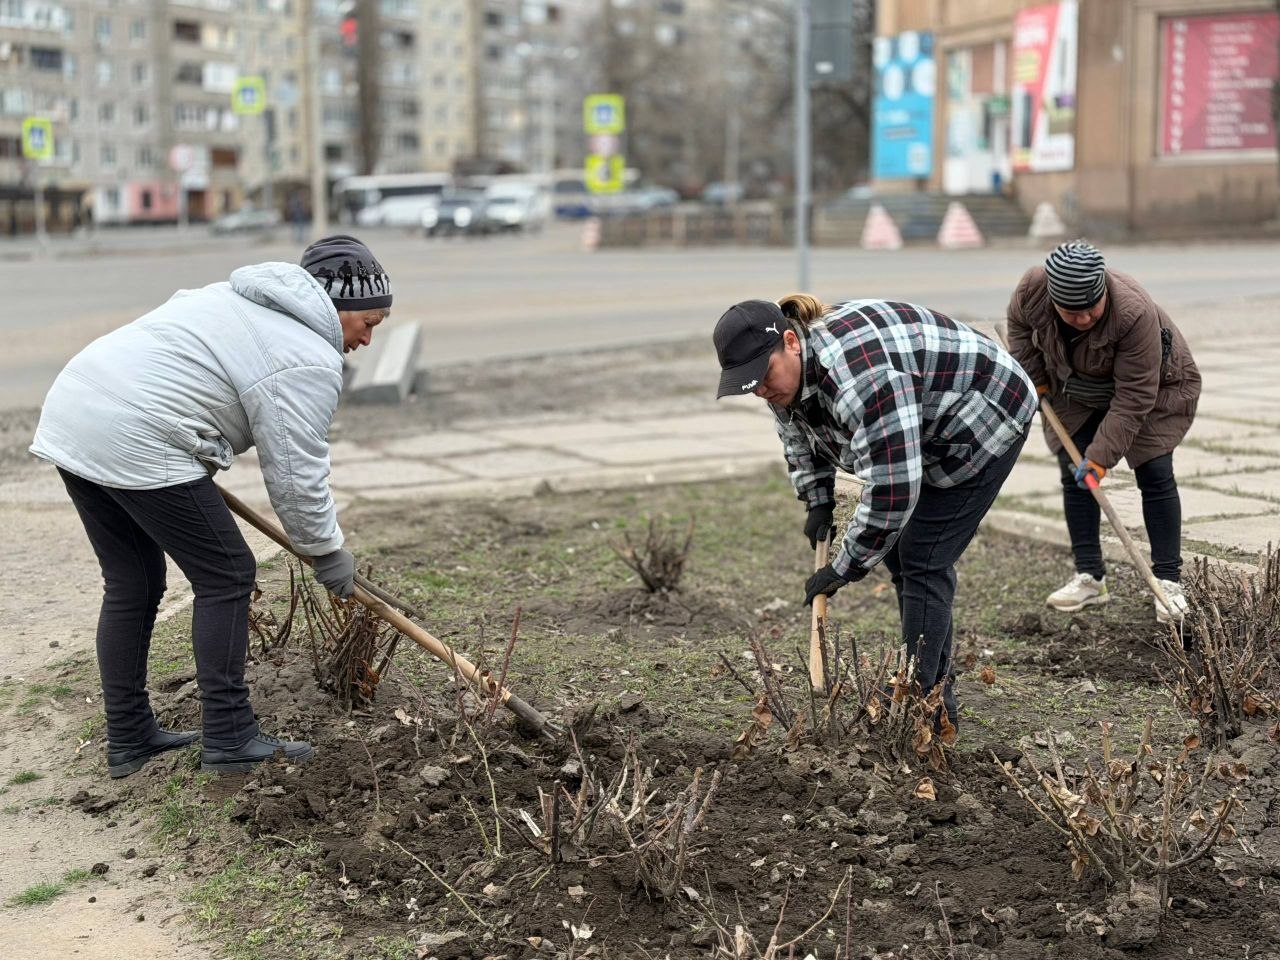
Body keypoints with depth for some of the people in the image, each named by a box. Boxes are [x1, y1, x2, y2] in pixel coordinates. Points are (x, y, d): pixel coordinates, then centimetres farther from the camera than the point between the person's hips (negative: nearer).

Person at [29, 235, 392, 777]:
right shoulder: (310, 361, -7)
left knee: (131, 584, 17)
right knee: (225, 577, 2)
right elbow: (295, 475, -6)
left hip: (69, 412, 10)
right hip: (136, 443, -10)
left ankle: (128, 740, 23)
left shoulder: (243, 296, 22)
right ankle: (228, 740, 6)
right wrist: (327, 553, 7)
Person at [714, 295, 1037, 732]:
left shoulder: (861, 375, -38)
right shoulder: (784, 367, -9)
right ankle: (935, 680, 16)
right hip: (926, 434, 9)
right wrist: (817, 499, 3)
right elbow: (797, 433, 12)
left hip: (985, 421, -9)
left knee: (920, 560, -13)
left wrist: (845, 568, -28)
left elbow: (892, 486, -37)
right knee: (897, 546, 8)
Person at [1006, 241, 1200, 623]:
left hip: (1151, 388, -4)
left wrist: (1102, 454, -36)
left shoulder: (1135, 314, -42)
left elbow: (1133, 398, -36)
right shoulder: (1033, 288, -29)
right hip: (1077, 395, 4)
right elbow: (1019, 325, -2)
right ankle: (1089, 577, 6)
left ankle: (1169, 580, -4)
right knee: (1074, 474, -1)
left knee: (1154, 474, -11)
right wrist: (1033, 377, -7)